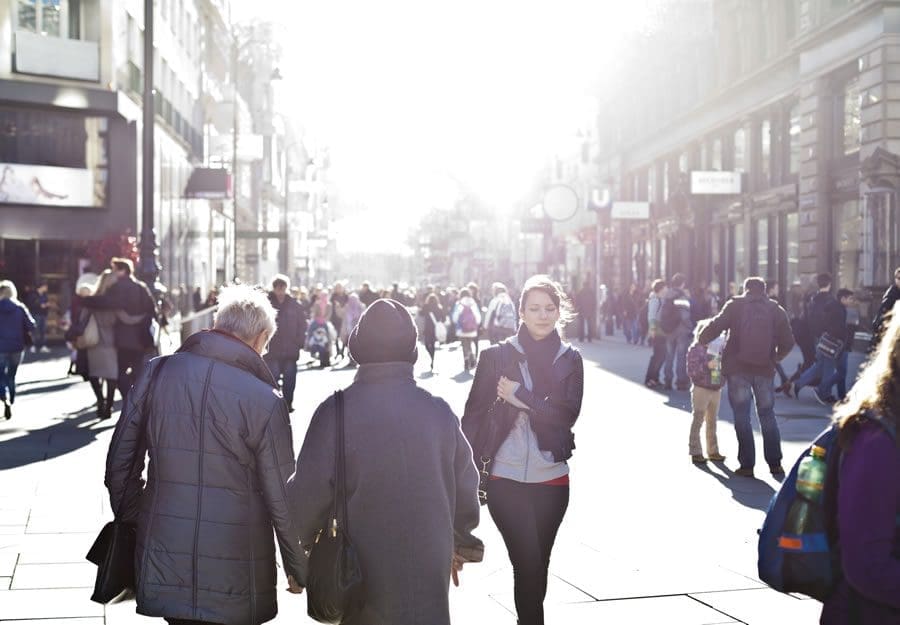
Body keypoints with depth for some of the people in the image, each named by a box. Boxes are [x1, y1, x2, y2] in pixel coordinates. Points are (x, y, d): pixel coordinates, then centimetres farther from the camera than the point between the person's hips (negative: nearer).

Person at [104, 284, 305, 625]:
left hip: (163, 568, 3)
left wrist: (132, 521, 20)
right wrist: (297, 568, 6)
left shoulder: (156, 372, -2)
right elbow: (282, 497, -8)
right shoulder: (264, 400, -13)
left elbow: (120, 461, 5)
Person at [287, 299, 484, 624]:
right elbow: (465, 484, 6)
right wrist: (459, 542, 24)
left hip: (360, 571, -2)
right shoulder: (438, 411, -5)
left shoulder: (337, 411, -14)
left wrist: (299, 549, 6)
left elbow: (308, 490, -12)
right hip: (428, 569, 2)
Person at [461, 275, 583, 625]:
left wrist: (518, 395, -13)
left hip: (552, 479, 2)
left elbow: (568, 413, -8)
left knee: (538, 563, 13)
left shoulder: (570, 360, 4)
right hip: (505, 478, -2)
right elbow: (474, 414, -2)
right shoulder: (497, 356, -1)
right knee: (528, 565, -7)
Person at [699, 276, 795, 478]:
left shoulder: (735, 305, 3)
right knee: (767, 415, 14)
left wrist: (701, 340, 9)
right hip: (764, 369, 2)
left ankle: (747, 465, 2)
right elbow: (788, 342, 6)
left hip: (738, 367, -2)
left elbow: (716, 326, -8)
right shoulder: (776, 310, 9)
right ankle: (775, 463, 12)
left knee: (742, 416, 4)